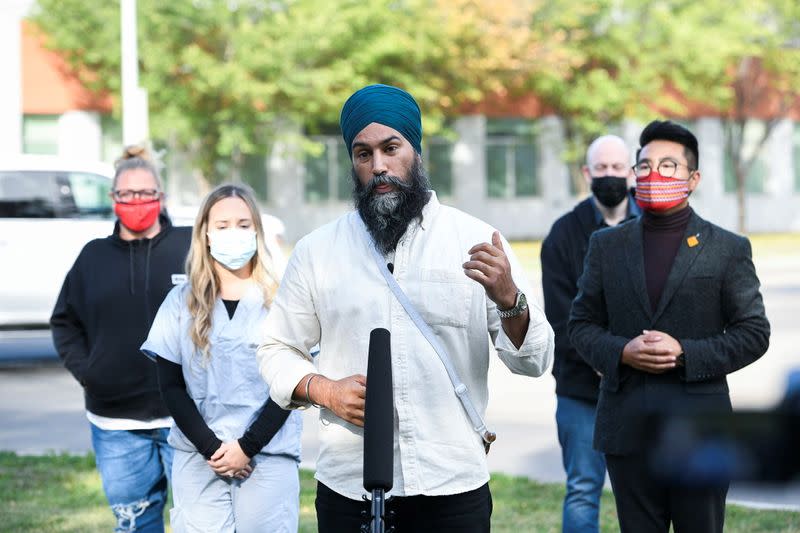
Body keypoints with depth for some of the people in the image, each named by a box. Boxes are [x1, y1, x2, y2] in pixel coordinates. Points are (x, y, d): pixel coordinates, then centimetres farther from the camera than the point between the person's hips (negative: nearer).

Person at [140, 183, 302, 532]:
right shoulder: (181, 302, 8)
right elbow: (170, 386, 4)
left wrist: (247, 447, -9)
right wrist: (211, 448, -7)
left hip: (268, 457, -1)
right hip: (199, 457, 1)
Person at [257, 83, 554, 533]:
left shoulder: (477, 241, 1)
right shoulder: (317, 251, 5)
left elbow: (534, 360, -1)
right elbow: (277, 352, 11)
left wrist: (509, 300, -20)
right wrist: (324, 390, -8)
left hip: (454, 487, -1)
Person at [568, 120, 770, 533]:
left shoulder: (728, 249, 2)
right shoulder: (606, 245, 10)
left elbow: (754, 333, 0)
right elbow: (581, 324, 10)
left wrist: (686, 354, -14)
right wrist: (621, 352, -10)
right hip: (627, 432, 2)